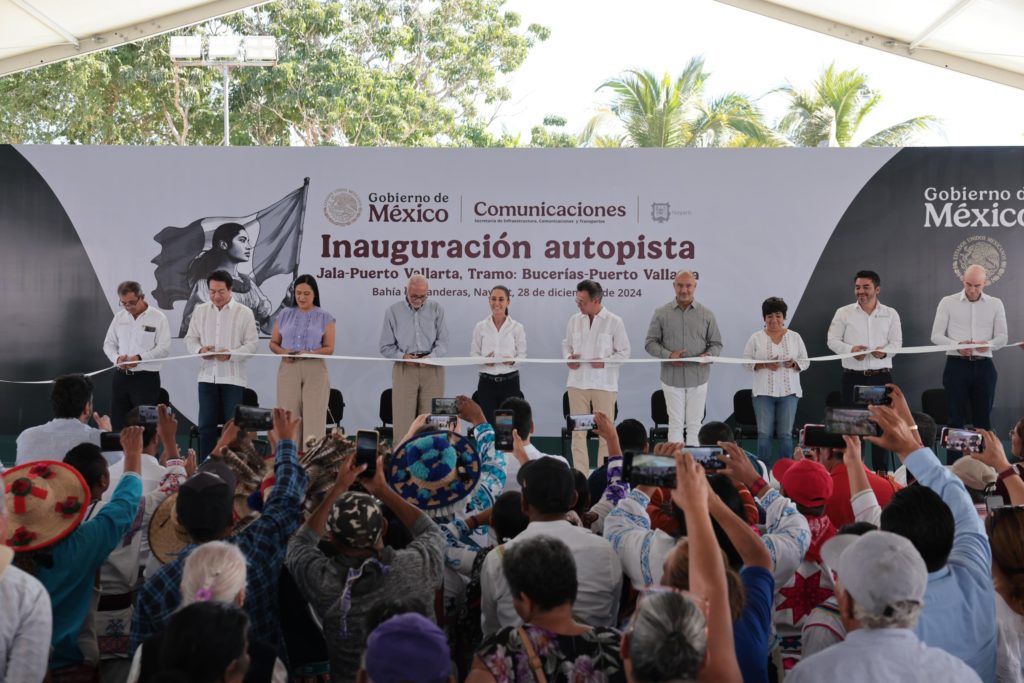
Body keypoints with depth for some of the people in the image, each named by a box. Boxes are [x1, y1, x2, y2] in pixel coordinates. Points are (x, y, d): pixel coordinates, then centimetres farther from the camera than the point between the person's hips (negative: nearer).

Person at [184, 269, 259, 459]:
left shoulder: (244, 313, 0)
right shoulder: (200, 311, 10)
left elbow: (251, 343, -4)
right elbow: (190, 338, 11)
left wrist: (231, 354, -20)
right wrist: (199, 349, -11)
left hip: (233, 377, -3)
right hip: (207, 376, 3)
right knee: (206, 425, 6)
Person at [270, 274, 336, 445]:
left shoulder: (325, 317, 4)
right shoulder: (284, 315, 10)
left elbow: (329, 348, 1)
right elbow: (273, 342, 13)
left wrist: (310, 353, -16)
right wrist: (283, 352, -9)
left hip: (315, 370, -2)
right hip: (288, 369, 2)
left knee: (314, 416, -5)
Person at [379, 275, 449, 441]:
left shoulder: (436, 309, 7)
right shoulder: (393, 311, 6)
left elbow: (443, 341, 4)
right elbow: (386, 347, 7)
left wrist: (432, 356, -16)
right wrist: (403, 356, -11)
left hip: (432, 369, 0)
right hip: (404, 369, 0)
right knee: (403, 419, -3)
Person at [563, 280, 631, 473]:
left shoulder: (614, 322, -3)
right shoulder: (574, 320, 7)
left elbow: (624, 352, -1)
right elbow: (566, 344, 17)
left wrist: (605, 362, -15)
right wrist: (568, 357, -4)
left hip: (604, 384, -3)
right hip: (577, 382, 3)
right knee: (578, 431, 4)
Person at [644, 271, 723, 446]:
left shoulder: (706, 314, 5)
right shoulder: (661, 313, 2)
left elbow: (716, 344, 9)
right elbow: (650, 343, 3)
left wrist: (708, 356, -14)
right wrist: (668, 355, -14)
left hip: (698, 378, 1)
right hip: (672, 377, -1)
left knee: (695, 423, 7)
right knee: (675, 423, 2)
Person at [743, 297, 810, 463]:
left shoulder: (795, 337, 7)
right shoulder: (756, 338, 3)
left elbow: (805, 362, 9)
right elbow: (746, 362, 1)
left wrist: (794, 364, -12)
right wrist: (764, 365, -15)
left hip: (789, 391, 1)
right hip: (763, 392, -1)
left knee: (786, 433, 1)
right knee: (764, 433, -3)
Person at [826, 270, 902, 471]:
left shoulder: (891, 314, 7)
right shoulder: (843, 312, 4)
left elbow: (896, 343, 3)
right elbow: (833, 340, 1)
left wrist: (885, 351, -19)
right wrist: (850, 349, -18)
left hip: (882, 377, 1)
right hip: (853, 377, -1)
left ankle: (881, 473, 12)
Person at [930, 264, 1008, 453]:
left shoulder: (995, 304, 8)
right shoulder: (948, 302, 2)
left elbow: (1002, 337, 3)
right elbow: (936, 335, -1)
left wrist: (989, 344, -21)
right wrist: (957, 345, -20)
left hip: (984, 366, 2)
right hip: (957, 365, -2)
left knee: (983, 418, 6)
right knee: (956, 418, 0)